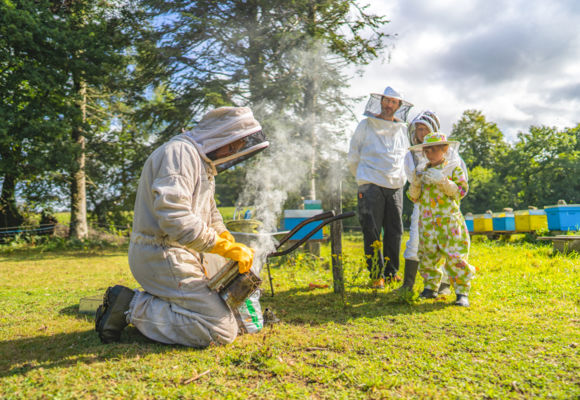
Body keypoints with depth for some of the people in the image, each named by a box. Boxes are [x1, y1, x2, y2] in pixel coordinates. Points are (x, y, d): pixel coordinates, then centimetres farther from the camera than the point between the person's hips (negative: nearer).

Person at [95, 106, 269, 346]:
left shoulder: (202, 163, 19)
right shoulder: (180, 151, -16)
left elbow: (210, 214, 24)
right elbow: (174, 216, -29)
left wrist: (236, 251, 10)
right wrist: (228, 248, -24)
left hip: (179, 255, 11)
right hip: (162, 256, -11)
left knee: (226, 305, 23)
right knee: (222, 332, -15)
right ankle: (134, 308, -7)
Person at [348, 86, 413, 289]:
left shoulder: (403, 129, 15)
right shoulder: (366, 125, 6)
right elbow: (353, 157, 11)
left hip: (395, 186, 4)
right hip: (371, 186, -3)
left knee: (395, 231, 5)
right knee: (372, 232, -6)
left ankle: (392, 272, 18)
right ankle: (376, 275, 2)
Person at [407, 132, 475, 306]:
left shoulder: (453, 168, 4)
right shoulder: (422, 171, 14)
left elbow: (461, 191, -6)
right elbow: (414, 197, 13)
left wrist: (442, 181, -17)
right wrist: (415, 183, -6)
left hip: (449, 221, -4)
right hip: (427, 222, 4)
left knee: (454, 256, -8)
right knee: (427, 255, 8)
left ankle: (462, 292, 1)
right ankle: (430, 287, 23)